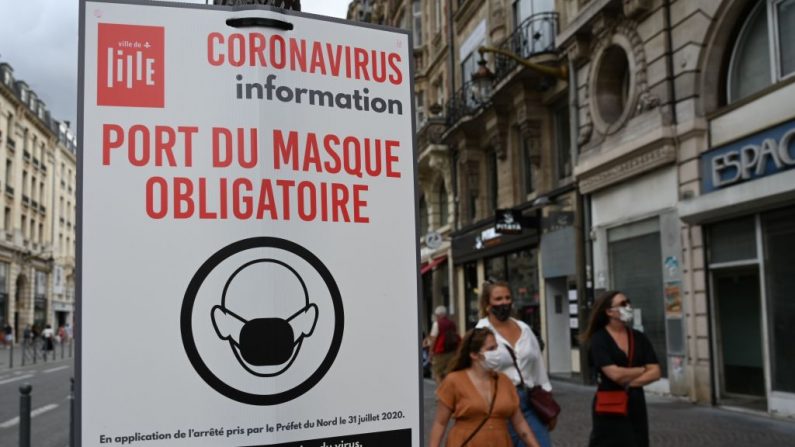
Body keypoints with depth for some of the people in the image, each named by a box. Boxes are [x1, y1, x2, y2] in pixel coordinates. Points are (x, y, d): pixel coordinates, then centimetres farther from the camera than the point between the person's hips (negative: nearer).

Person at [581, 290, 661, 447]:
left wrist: (627, 382, -14)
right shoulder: (599, 340, -9)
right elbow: (615, 374, -20)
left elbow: (655, 372, -1)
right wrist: (642, 370, -5)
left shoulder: (638, 338, 7)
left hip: (635, 404, 5)